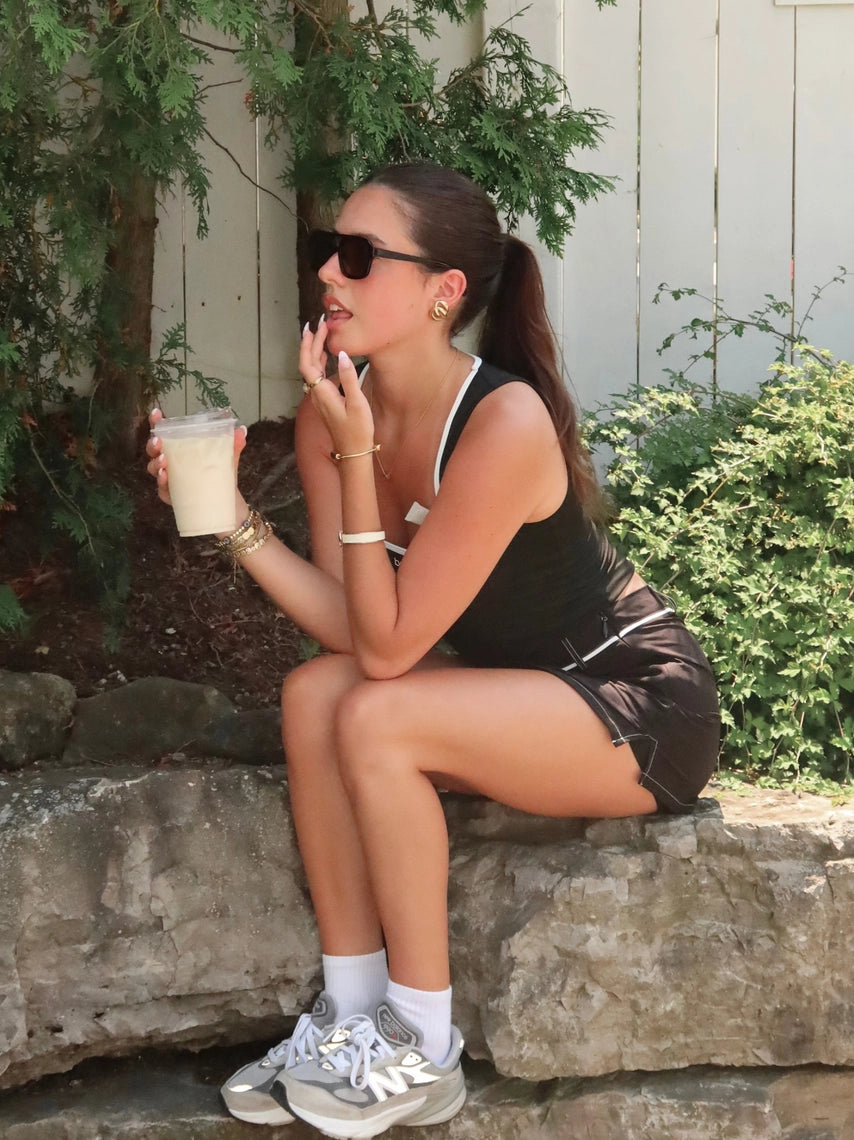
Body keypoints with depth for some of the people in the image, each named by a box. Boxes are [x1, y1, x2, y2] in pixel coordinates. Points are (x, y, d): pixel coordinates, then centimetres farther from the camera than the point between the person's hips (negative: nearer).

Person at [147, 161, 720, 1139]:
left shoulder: (505, 423, -28)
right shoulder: (332, 409, -6)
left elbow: (386, 646, -26)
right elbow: (349, 628, -9)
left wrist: (357, 457, -29)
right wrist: (231, 522, -19)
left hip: (644, 703, -7)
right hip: (517, 689, 7)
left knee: (375, 718, -25)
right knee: (313, 692, -14)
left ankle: (423, 1055, -11)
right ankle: (352, 1016, -4)